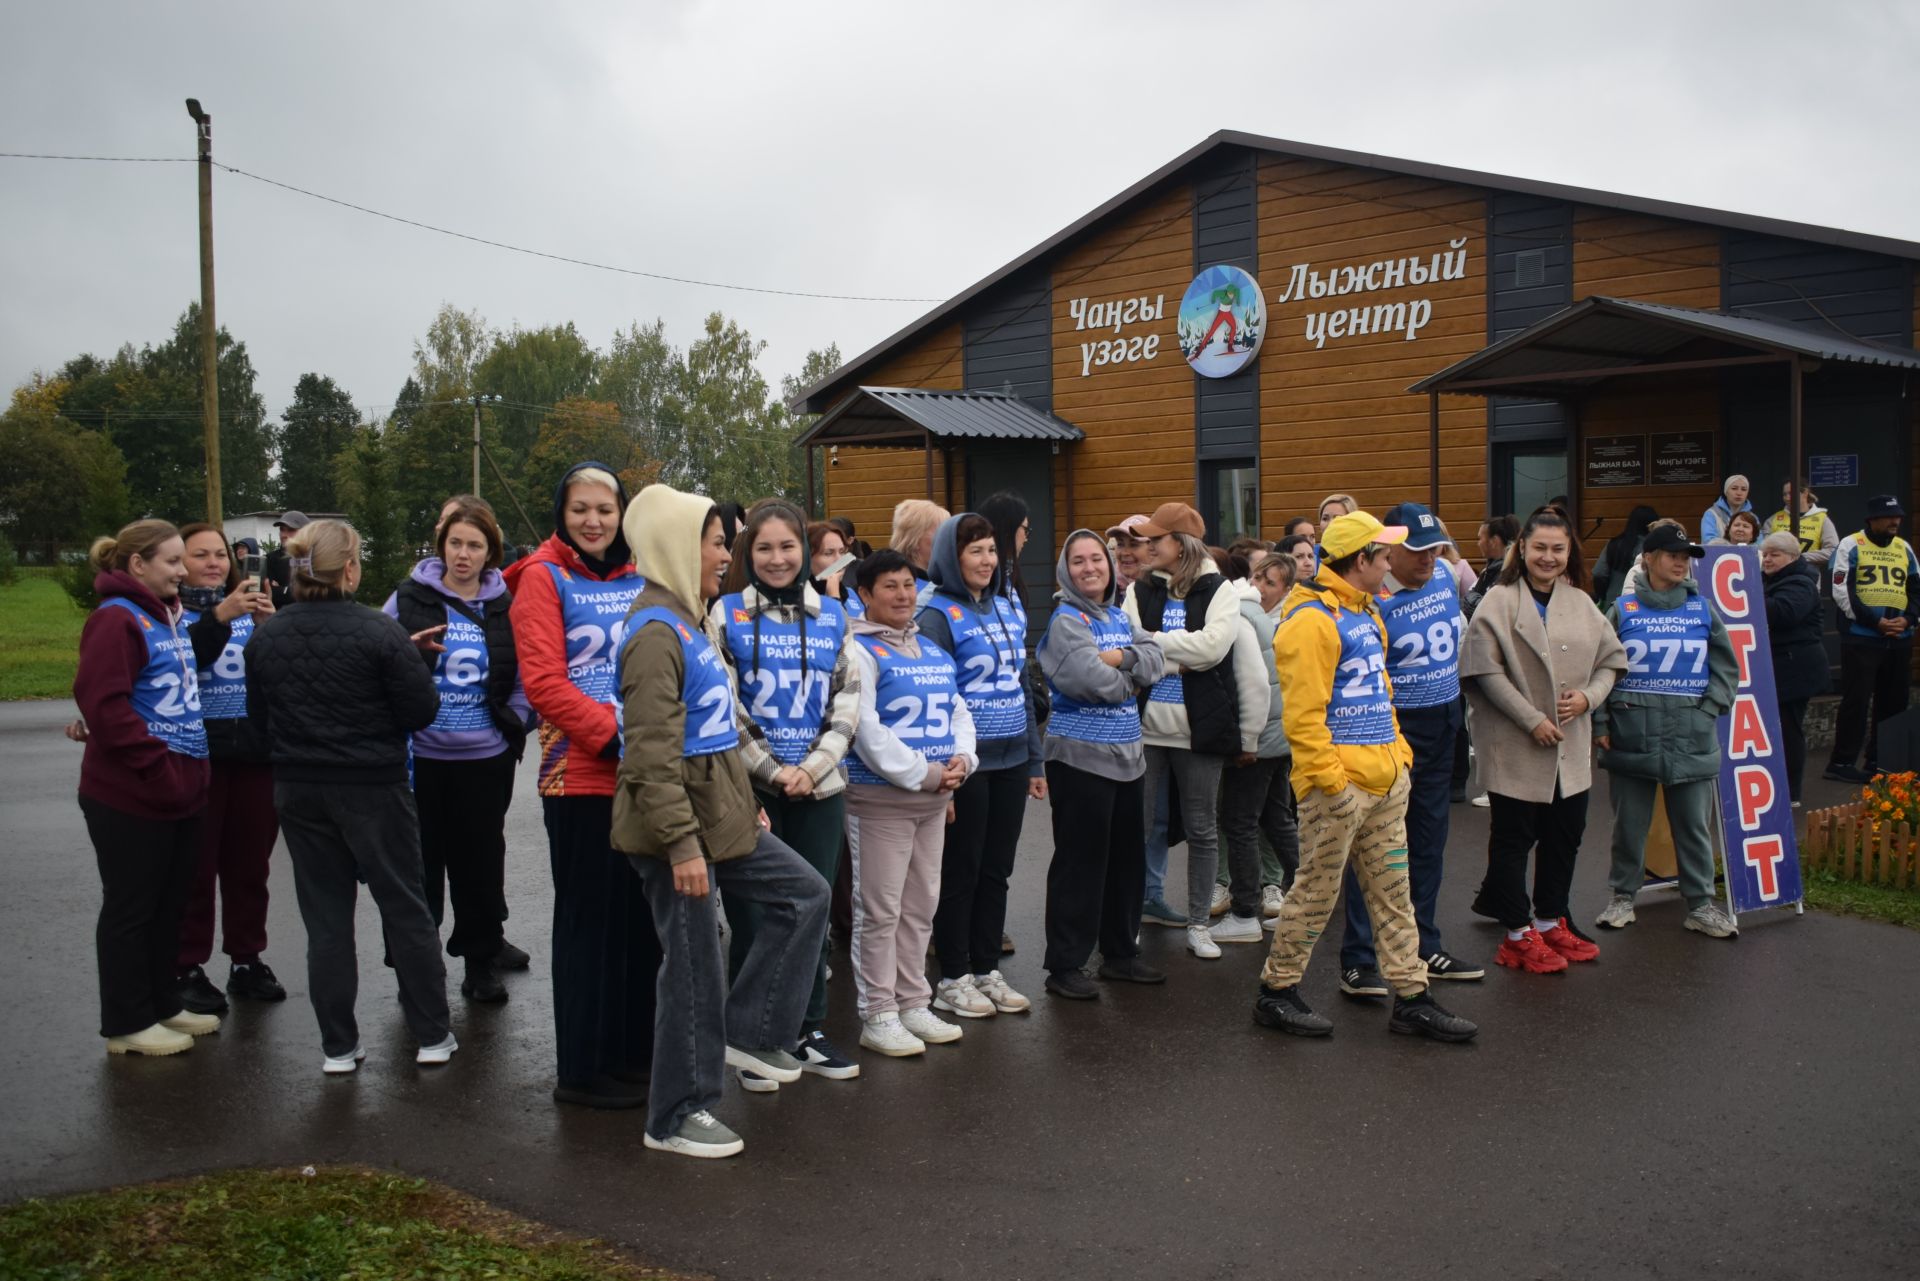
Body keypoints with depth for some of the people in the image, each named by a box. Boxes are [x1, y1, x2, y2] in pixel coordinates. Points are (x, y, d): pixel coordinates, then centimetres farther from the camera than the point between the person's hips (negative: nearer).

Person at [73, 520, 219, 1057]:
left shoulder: (171, 617, 14)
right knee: (130, 908, 3)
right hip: (130, 796, -9)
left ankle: (163, 1005, 29)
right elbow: (104, 705, -23)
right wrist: (158, 765, -23)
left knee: (169, 905, 16)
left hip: (180, 792, 9)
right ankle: (127, 1024, 14)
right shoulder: (117, 619, -14)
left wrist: (191, 768, 13)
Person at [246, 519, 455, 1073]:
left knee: (326, 918, 12)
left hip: (297, 792, 4)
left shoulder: (264, 637, 0)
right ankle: (432, 1035, 16)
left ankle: (338, 1046, 16)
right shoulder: (379, 632, -16)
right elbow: (422, 710, -14)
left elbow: (259, 719, 9)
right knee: (405, 909, 9)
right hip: (373, 788, -4)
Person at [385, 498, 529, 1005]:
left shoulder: (506, 606, 3)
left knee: (481, 863, 11)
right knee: (420, 865, 8)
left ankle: (482, 963, 24)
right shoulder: (409, 598, -1)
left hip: (486, 758, 1)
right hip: (421, 756, -1)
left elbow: (522, 679, 7)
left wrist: (513, 727, -5)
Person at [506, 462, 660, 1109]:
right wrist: (615, 735, -18)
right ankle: (583, 1069, 13)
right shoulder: (544, 577, -1)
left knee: (641, 916, 10)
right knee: (590, 921, 1)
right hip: (581, 773, -5)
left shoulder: (639, 578, 13)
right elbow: (543, 680, -10)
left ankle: (633, 1053, 24)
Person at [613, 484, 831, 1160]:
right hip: (678, 824, -10)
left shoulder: (687, 621, 14)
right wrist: (681, 843, -26)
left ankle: (748, 1032, 20)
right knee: (695, 963, 0)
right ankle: (676, 1116, 16)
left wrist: (744, 803, 19)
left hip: (720, 814, 10)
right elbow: (654, 752, -24)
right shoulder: (656, 632, -18)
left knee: (806, 894, 11)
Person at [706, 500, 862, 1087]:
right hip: (750, 790, -3)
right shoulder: (727, 615, -2)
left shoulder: (832, 616, 8)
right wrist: (774, 772, -11)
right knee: (753, 918, 3)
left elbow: (848, 699, 4)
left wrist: (812, 768, -9)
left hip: (820, 790, 3)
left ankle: (808, 1032, 25)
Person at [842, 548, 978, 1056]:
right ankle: (878, 1015, 8)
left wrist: (961, 759, -4)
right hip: (879, 798, -8)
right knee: (880, 909, -1)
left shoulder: (932, 651, 14)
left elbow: (958, 711, 16)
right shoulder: (860, 651, -10)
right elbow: (866, 730, -19)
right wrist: (924, 773, -18)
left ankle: (913, 1004, 26)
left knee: (921, 906, 14)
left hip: (934, 799, 8)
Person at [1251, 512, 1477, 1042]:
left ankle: (1412, 999, 20)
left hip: (1385, 777, 9)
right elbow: (1303, 713, -21)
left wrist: (1399, 750, 18)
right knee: (1317, 891, 1)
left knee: (1392, 891, 13)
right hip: (1340, 781, -9)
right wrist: (1328, 778, -22)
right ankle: (1276, 992, 16)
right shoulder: (1311, 621, -16)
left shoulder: (1365, 612, 16)